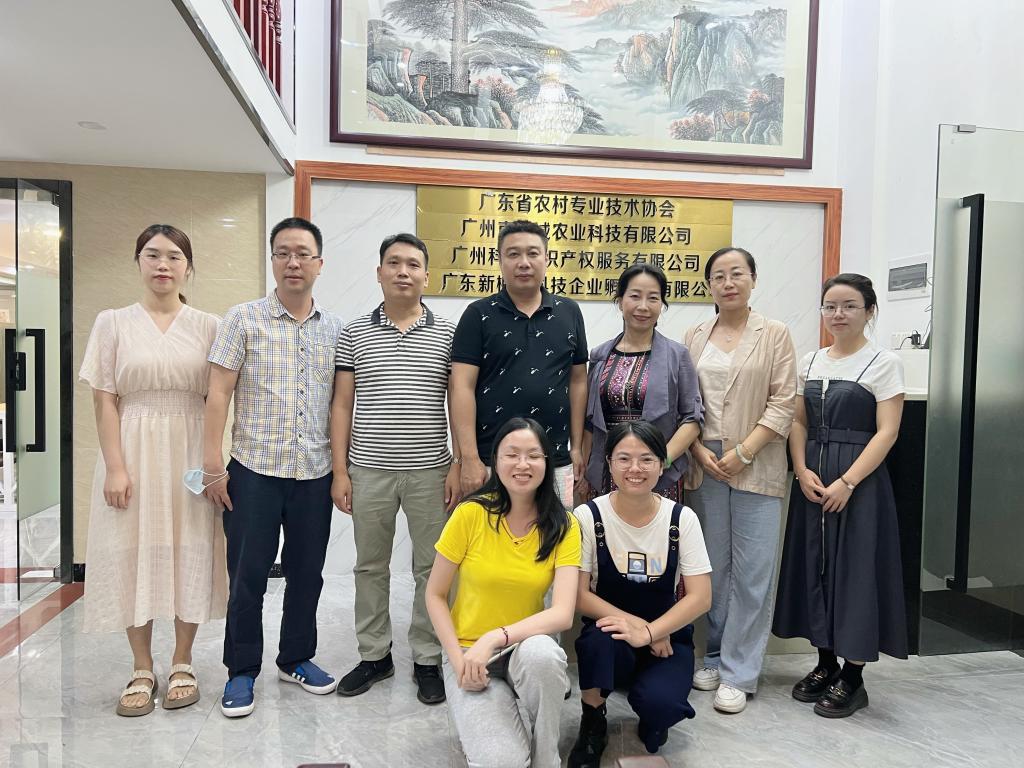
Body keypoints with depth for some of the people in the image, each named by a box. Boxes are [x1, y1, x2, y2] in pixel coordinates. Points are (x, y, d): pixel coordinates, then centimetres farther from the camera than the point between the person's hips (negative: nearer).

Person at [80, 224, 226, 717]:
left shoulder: (206, 326, 3)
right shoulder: (113, 323, 3)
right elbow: (104, 401, 0)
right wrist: (115, 467, -8)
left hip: (189, 452, 0)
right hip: (134, 452, 0)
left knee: (190, 552, 5)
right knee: (133, 555, 4)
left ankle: (182, 664, 22)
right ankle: (142, 670, 21)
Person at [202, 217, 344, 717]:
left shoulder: (336, 329, 7)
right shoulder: (243, 319, -1)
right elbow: (219, 392, -4)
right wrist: (213, 464, -10)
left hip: (316, 473, 3)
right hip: (254, 470, -3)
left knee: (307, 572, 13)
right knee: (247, 575, 6)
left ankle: (296, 658, 32)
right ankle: (241, 671, 23)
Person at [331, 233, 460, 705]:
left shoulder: (447, 334, 1)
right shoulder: (355, 334, 4)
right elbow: (341, 405, 4)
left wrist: (460, 466, -4)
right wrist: (340, 471, -1)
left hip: (430, 471, -1)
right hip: (370, 471, 1)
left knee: (432, 569, 7)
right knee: (370, 567, 12)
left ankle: (427, 658, 23)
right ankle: (374, 655, 29)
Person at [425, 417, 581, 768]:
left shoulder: (564, 527, -8)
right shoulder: (471, 514, -13)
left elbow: (563, 614, -17)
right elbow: (435, 595, -4)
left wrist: (495, 638, -28)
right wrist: (458, 660, -15)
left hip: (526, 646, 2)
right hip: (468, 650, -1)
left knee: (541, 654, -36)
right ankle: (478, 726, 11)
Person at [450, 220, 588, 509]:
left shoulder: (569, 312, 7)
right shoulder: (479, 315, -2)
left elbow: (577, 381, 10)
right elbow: (462, 387, -7)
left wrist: (577, 447, 7)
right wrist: (470, 458, -12)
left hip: (556, 462, 3)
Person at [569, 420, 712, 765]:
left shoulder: (682, 518, -8)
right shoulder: (588, 516, -11)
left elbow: (700, 598, -11)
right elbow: (578, 595, -11)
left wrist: (649, 633, -24)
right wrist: (633, 622, -23)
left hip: (667, 638, 1)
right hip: (610, 638, 0)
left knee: (658, 703, -29)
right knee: (602, 637, -35)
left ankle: (652, 724, 11)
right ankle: (593, 726, -6)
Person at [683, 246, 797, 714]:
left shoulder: (775, 334, 3)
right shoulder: (695, 337, 11)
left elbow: (783, 404, -4)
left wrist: (742, 453, -12)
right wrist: (699, 451, -5)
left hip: (755, 467, -2)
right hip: (705, 465, 3)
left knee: (751, 571, -1)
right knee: (713, 568, 9)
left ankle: (738, 674, 10)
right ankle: (715, 658, 24)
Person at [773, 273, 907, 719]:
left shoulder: (884, 363, -4)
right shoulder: (809, 361, 10)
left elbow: (886, 432, -10)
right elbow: (798, 422, 9)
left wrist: (846, 482, -18)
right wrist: (802, 471, -7)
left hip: (859, 480, -5)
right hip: (811, 481, 5)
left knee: (854, 570, 0)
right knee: (814, 566, 9)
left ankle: (852, 678, 15)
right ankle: (825, 664, 25)